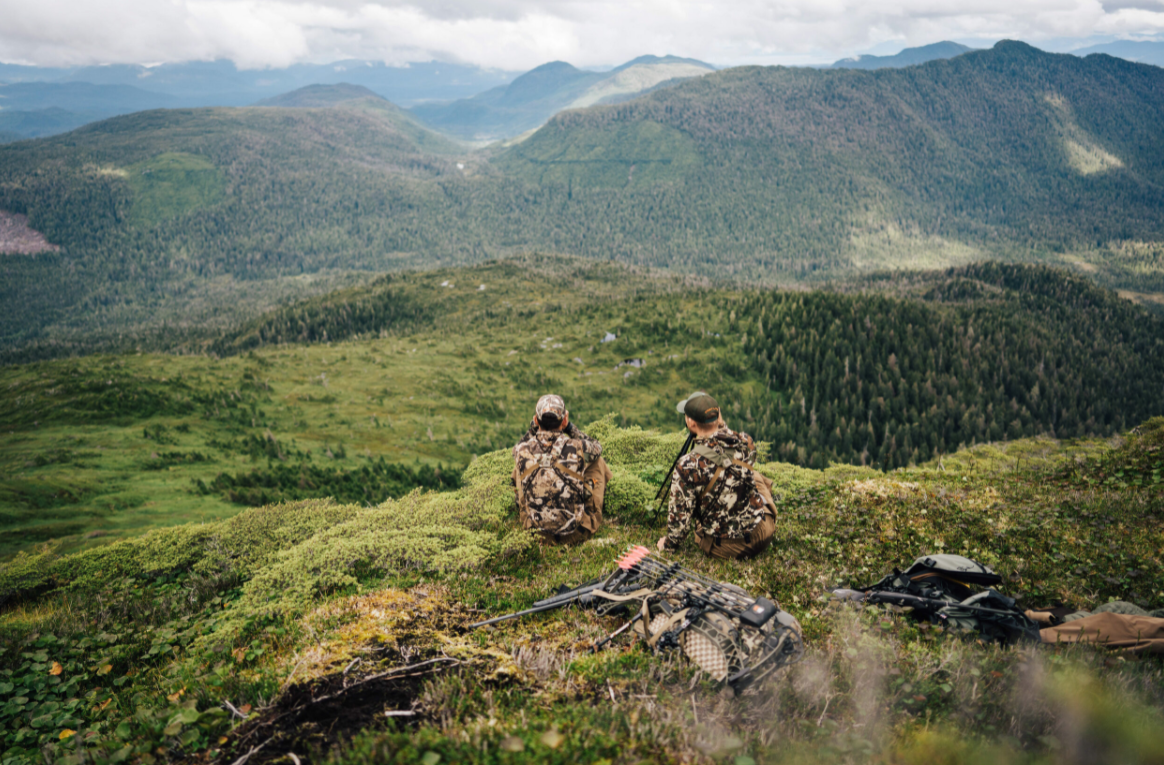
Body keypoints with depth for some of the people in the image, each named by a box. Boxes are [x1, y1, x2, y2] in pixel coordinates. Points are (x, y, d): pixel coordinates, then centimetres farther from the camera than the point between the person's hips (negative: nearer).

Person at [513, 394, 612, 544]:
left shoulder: (522, 451, -14)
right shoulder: (577, 448, -20)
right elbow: (597, 447, 8)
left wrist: (533, 428, 6)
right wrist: (571, 428, 8)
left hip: (536, 532, 2)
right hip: (578, 533, -2)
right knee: (598, 461, 17)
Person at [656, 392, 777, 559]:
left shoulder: (688, 465, -26)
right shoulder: (745, 442, -13)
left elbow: (680, 512, -16)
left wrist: (669, 543, 2)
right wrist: (722, 425, 16)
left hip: (726, 548, -3)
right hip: (763, 533, 3)